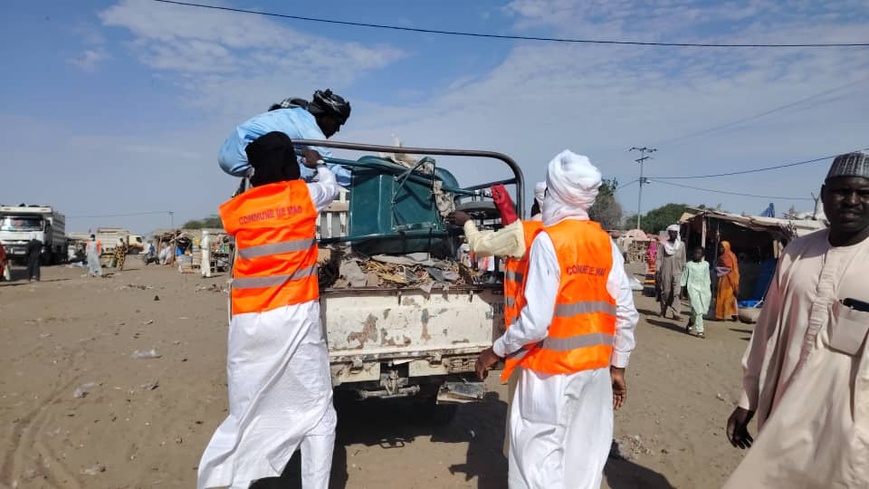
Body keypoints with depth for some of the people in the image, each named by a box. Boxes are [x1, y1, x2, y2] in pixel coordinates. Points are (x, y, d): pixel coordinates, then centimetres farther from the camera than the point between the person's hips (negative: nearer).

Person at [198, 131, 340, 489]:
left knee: (246, 414, 14)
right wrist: (318, 165, 44)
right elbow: (331, 185, 24)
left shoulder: (237, 208, 6)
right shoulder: (304, 195, 4)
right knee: (315, 411, 6)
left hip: (248, 322, 3)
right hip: (295, 316, -2)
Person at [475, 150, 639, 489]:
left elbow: (536, 321, -19)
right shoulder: (606, 244, 4)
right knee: (584, 458, 16)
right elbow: (626, 313, 5)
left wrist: (496, 351, -5)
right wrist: (618, 366, 15)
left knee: (540, 461, 4)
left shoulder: (548, 241, -14)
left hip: (552, 369, -6)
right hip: (596, 367, 7)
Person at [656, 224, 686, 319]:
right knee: (665, 292, 4)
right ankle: (663, 311, 17)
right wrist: (657, 271, -4)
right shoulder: (663, 245, 4)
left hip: (677, 272, 0)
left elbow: (683, 260, 12)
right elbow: (659, 258, 3)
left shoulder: (681, 245, 8)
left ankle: (676, 313, -11)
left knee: (675, 293, -10)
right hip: (665, 272, 0)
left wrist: (684, 271, 10)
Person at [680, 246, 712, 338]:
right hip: (693, 288, -4)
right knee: (697, 310, -11)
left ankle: (690, 322, 33)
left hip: (703, 289, 4)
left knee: (703, 309, 6)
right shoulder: (689, 265, 1)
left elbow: (707, 278, 17)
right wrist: (682, 291, 0)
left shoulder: (706, 264, 11)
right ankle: (699, 330, -7)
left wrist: (709, 291, 15)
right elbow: (684, 278, 4)